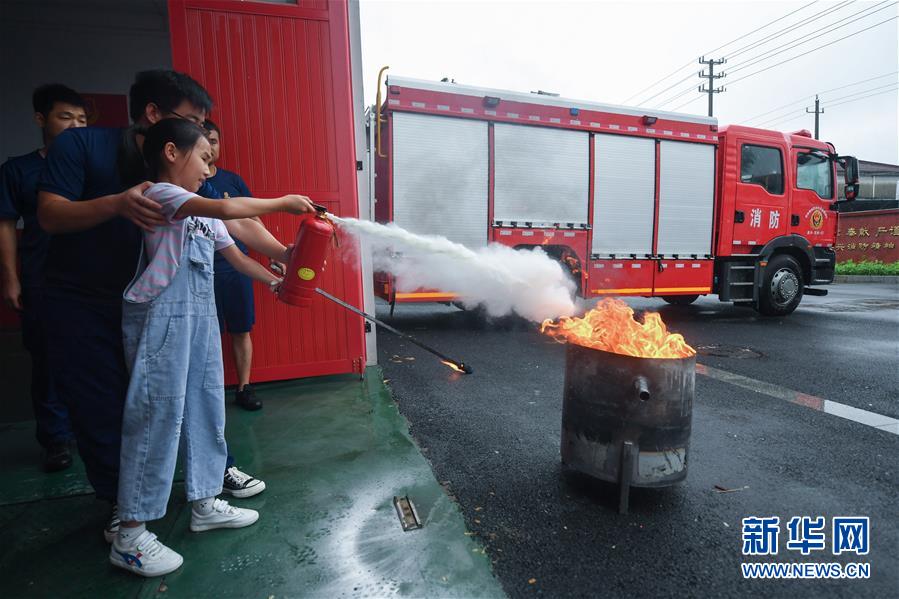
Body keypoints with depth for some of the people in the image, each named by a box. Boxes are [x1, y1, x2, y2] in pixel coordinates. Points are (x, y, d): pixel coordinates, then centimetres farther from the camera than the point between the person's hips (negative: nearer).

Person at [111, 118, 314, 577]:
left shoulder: (203, 214, 17)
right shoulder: (159, 193, -9)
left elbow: (235, 256, 19)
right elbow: (224, 208, -25)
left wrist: (275, 282, 10)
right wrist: (283, 203, -17)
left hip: (200, 316, 9)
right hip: (163, 317, -9)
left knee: (205, 409, 12)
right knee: (157, 415, -4)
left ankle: (205, 504, 27)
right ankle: (129, 536, 12)